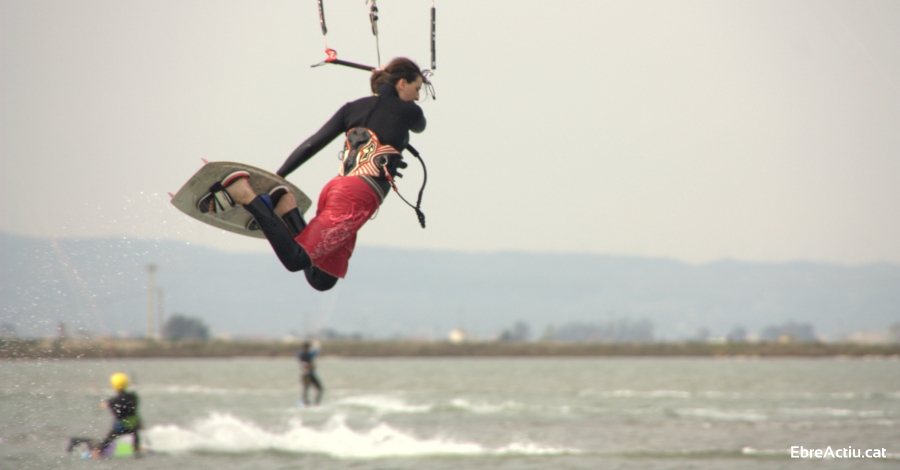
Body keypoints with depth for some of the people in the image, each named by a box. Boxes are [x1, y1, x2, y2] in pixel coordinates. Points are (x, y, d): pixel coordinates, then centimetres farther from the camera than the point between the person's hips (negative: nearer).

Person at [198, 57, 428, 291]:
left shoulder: (353, 108, 19)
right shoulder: (408, 111, 5)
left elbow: (312, 145, 13)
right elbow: (419, 126, 30)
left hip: (334, 188, 7)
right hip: (359, 196, -7)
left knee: (321, 280, 12)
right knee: (296, 260, -15)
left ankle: (281, 206, 0)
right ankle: (245, 195, -25)